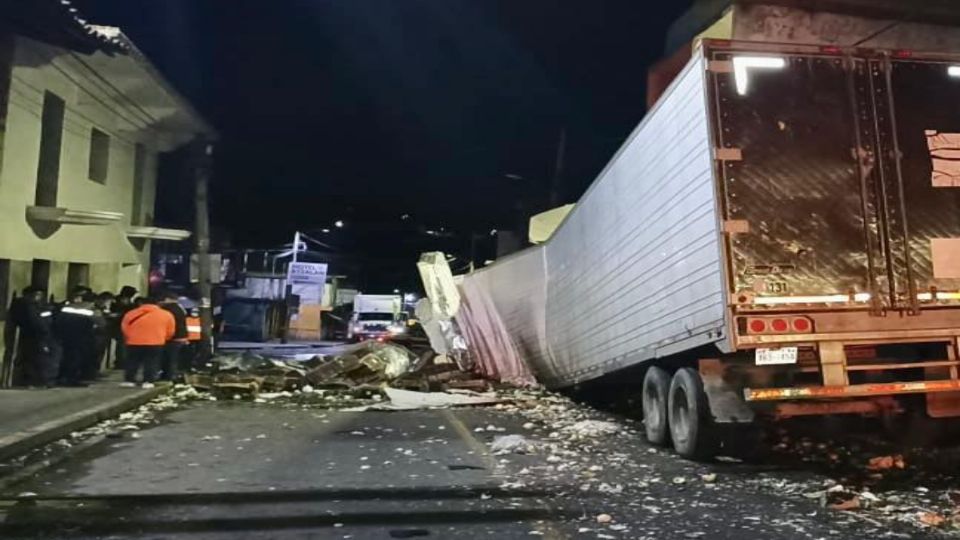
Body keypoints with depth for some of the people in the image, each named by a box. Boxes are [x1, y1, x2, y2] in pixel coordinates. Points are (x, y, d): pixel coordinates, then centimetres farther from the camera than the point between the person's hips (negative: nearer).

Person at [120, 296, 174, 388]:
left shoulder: (131, 313, 8)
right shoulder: (166, 314, 2)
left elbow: (124, 329, 14)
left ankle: (129, 380, 16)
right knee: (151, 363, 5)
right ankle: (148, 382, 1)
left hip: (134, 342, 2)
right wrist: (162, 339, 22)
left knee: (132, 362, 14)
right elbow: (170, 331, 7)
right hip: (155, 343, -1)